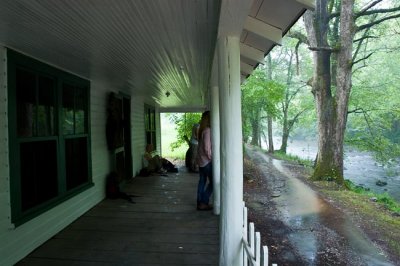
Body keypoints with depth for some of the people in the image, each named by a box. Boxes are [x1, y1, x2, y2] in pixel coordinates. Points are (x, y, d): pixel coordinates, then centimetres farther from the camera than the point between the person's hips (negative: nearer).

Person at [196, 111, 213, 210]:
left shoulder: (202, 130, 9)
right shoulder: (207, 130, -18)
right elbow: (207, 148, -22)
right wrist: (212, 158, -12)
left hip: (201, 160, 9)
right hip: (206, 161, -9)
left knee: (202, 181, 13)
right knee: (212, 182, 1)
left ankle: (200, 202, 19)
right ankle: (203, 203, 4)